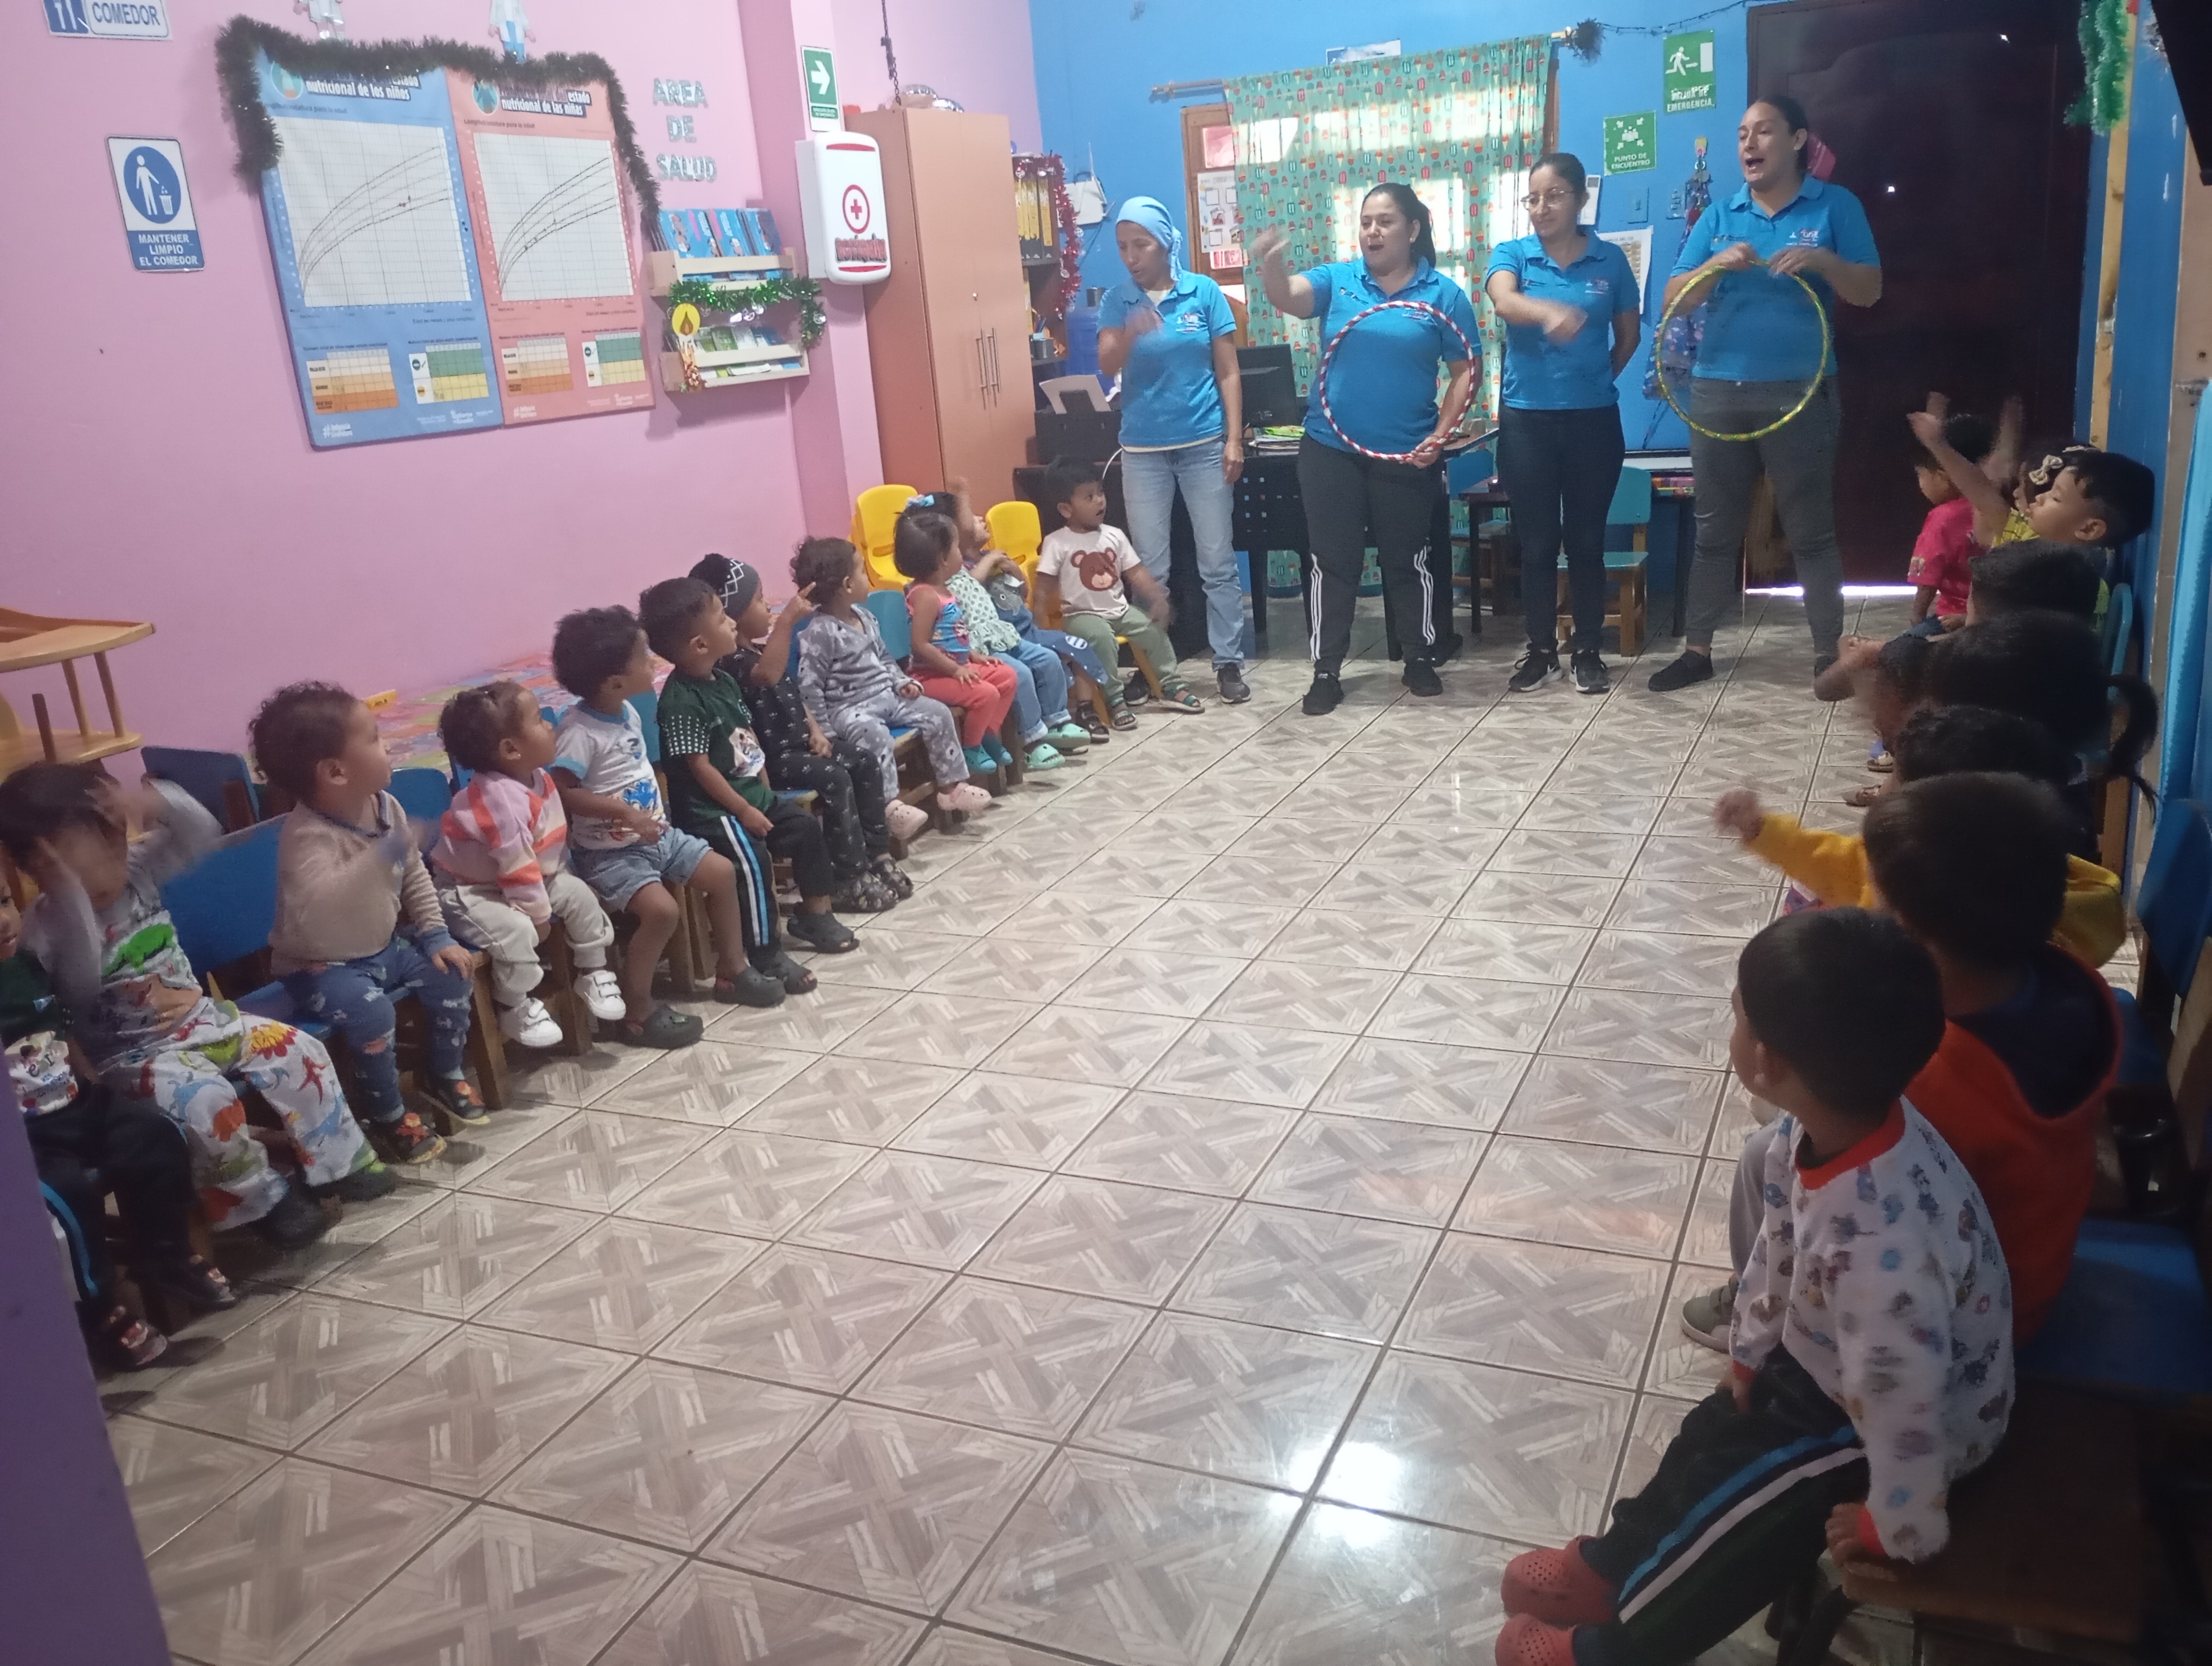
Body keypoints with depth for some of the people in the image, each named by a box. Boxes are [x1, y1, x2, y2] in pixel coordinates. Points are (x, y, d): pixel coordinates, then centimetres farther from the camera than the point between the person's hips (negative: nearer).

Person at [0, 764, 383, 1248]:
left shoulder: (136, 870, -1)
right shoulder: (45, 925, -17)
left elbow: (201, 834, -6)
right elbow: (82, 981, -35)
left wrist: (157, 802, -27)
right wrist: (67, 890, -40)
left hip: (202, 1020, 6)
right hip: (132, 1054, -6)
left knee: (299, 1051, -8)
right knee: (205, 1099, -33)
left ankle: (337, 1164, 8)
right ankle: (262, 1199, -10)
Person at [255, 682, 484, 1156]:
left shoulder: (385, 806, -6)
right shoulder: (307, 836, -31)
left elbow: (415, 875, 8)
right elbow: (318, 906, -51)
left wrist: (436, 935, 1)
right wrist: (381, 857, -58)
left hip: (383, 947, 7)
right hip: (321, 967, -7)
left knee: (451, 973, -5)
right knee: (372, 1012, -28)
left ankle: (445, 1076, 17)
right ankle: (386, 1116, -5)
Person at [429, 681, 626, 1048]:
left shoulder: (537, 779, -2)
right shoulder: (499, 798, -34)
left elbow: (553, 841, 10)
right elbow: (518, 865, -29)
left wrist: (564, 879, 7)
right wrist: (538, 913, -21)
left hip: (524, 878, 10)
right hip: (467, 890, -10)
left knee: (579, 895, 2)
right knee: (517, 930, -30)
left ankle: (592, 974, 18)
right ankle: (514, 1010, -10)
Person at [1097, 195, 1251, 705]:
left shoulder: (1204, 291, -2)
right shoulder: (1117, 300, 1)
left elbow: (1228, 372, 0)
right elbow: (1106, 367, -12)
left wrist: (1235, 439, -7)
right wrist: (1130, 334, -33)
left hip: (1204, 444, -1)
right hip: (1143, 449, 1)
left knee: (1217, 562, 3)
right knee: (1150, 566, 6)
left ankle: (1229, 662, 12)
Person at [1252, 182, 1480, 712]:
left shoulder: (1444, 294, -1)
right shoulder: (1337, 280, 1)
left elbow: (1465, 371, 1)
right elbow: (1287, 296, -17)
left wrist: (1441, 435, -11)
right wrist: (1270, 264, -40)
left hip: (1407, 455, -1)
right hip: (1330, 449, 1)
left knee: (1407, 561, 11)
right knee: (1334, 562, 6)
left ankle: (1421, 659, 28)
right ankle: (1327, 671, 14)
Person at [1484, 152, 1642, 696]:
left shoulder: (1610, 260, 3)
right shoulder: (1511, 255, -1)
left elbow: (1629, 335, 14)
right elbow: (1505, 302, -24)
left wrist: (1595, 380, 9)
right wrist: (1548, 311, -44)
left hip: (1594, 419, 0)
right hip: (1526, 419, 0)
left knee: (1586, 540, 7)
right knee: (1536, 543, 6)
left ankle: (1587, 650, 18)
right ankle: (1541, 651, 17)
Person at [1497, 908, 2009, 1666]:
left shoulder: (1882, 1240, -46)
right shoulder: (1823, 1127, -18)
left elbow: (1903, 1397, -35)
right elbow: (1777, 1241, 0)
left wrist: (1899, 1525, -19)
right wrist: (1750, 1346, 12)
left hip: (1927, 1420, -7)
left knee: (1727, 1496, 1)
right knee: (1714, 1433, 16)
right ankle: (1609, 1568, 39)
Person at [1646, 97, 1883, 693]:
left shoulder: (1835, 206, 3)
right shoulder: (1719, 216, 10)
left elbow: (1870, 291, 0)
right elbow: (1673, 300, 4)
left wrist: (1823, 261, -17)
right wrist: (1716, 265, -14)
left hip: (1800, 391, -3)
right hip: (1719, 391, 3)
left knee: (1810, 530, 2)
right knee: (1715, 530, 9)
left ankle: (1830, 655, 10)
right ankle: (1697, 649, 16)